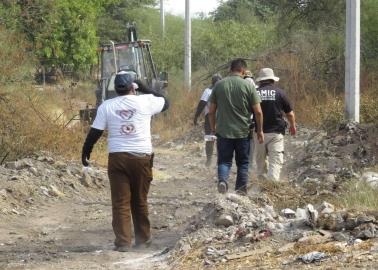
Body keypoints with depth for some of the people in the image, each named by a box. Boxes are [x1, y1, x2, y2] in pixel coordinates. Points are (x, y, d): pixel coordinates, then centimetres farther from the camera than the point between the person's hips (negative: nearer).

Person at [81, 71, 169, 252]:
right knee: (140, 201, 14)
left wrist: (85, 152, 13)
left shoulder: (106, 106, 2)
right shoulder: (145, 102, -1)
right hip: (142, 156, 0)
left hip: (117, 157, 0)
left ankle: (123, 242, -3)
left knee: (120, 202, 2)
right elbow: (166, 103, 18)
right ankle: (143, 238, 24)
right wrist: (145, 89, 24)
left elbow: (95, 132, 1)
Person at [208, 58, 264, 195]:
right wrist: (260, 131, 6)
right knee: (243, 163, 11)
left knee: (224, 160, 6)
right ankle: (241, 191, 13)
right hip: (243, 132, -1)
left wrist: (213, 128, 18)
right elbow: (258, 112, -6)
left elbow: (211, 111, 6)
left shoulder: (219, 85, 2)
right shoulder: (248, 86, -5)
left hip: (223, 131, 1)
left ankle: (222, 180, -21)